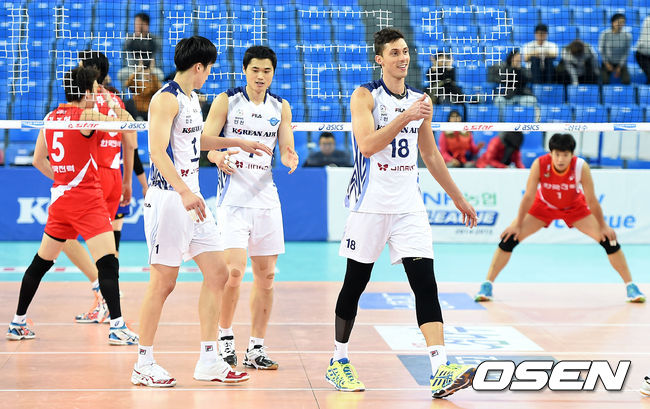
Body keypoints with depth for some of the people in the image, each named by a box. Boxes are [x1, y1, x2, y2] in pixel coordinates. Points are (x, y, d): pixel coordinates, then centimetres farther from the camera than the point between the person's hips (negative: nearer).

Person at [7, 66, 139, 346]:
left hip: (59, 197, 8)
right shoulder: (86, 116, -11)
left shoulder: (50, 118, 9)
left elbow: (38, 160, 17)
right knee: (107, 262, -10)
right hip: (87, 199, -8)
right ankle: (117, 326, -17)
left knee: (40, 263, 16)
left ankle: (18, 323, 23)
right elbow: (127, 123, -9)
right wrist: (113, 103, 5)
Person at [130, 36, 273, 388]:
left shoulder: (191, 98, 16)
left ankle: (208, 362, 11)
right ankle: (143, 365, 5)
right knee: (163, 282, -5)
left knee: (216, 273, 6)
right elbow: (157, 150, -24)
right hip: (168, 199, -9)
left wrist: (238, 143, 42)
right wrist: (184, 191, -35)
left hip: (191, 198, 9)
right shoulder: (166, 98, -12)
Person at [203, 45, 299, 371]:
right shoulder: (226, 101, -2)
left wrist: (289, 158, -16)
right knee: (233, 271, -15)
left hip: (266, 198, 4)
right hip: (233, 197, -4)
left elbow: (285, 150, 8)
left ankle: (255, 349, 13)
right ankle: (225, 338, 5)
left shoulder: (281, 107, 9)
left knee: (265, 276, 5)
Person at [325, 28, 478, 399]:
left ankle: (441, 371, -17)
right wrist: (405, 117, -26)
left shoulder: (421, 101, 11)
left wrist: (459, 199, 22)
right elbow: (367, 145, -18)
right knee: (355, 285, 5)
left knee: (425, 282, -9)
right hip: (371, 204, -4)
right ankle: (338, 362, 22)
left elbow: (431, 154, 21)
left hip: (409, 206, 4)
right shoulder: (365, 96, -4)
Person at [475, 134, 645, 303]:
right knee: (510, 238, -14)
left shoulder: (581, 167, -32)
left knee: (609, 240, -10)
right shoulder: (539, 164, -32)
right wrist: (518, 224, -15)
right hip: (543, 205, 0)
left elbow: (591, 199, -20)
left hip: (575, 207, 0)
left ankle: (631, 286, 6)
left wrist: (603, 226, -12)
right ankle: (487, 285, -1)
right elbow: (529, 196, -21)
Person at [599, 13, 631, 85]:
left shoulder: (627, 35, -20)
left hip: (620, 63, 1)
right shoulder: (605, 34, -22)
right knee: (605, 82, -16)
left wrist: (620, 67, -9)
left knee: (626, 82, -12)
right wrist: (606, 63, -8)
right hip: (607, 62, -1)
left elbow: (626, 52, -9)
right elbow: (601, 50, -8)